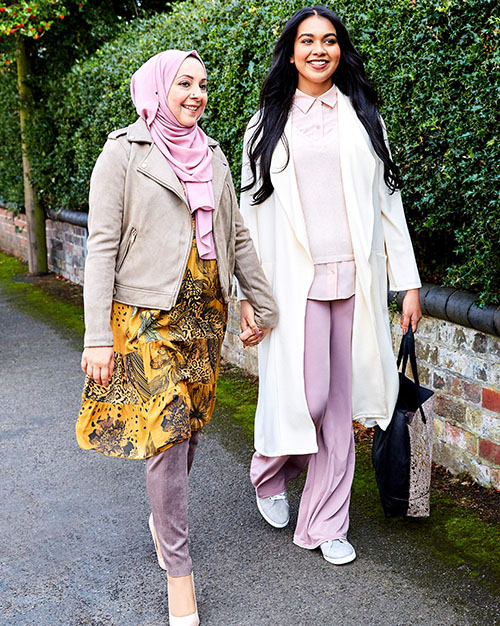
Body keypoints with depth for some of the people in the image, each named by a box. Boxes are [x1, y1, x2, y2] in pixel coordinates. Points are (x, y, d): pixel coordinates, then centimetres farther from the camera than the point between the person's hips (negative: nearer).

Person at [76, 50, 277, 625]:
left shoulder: (212, 156, 12)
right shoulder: (124, 152, -4)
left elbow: (237, 236, 16)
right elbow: (102, 246, -9)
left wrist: (264, 304, 17)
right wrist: (97, 335, -14)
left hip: (205, 312, 6)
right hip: (147, 315, -5)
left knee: (189, 426, 13)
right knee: (165, 434, -6)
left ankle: (163, 516, 39)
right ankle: (178, 567, 8)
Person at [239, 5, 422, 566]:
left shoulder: (363, 117, 12)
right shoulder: (268, 124, 8)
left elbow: (388, 199, 10)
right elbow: (252, 209, 6)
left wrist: (408, 281, 5)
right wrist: (247, 291, 0)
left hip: (355, 279, 2)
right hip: (295, 280, -2)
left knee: (339, 402, 6)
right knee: (306, 396, -7)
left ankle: (325, 524, 20)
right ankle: (269, 474, 27)